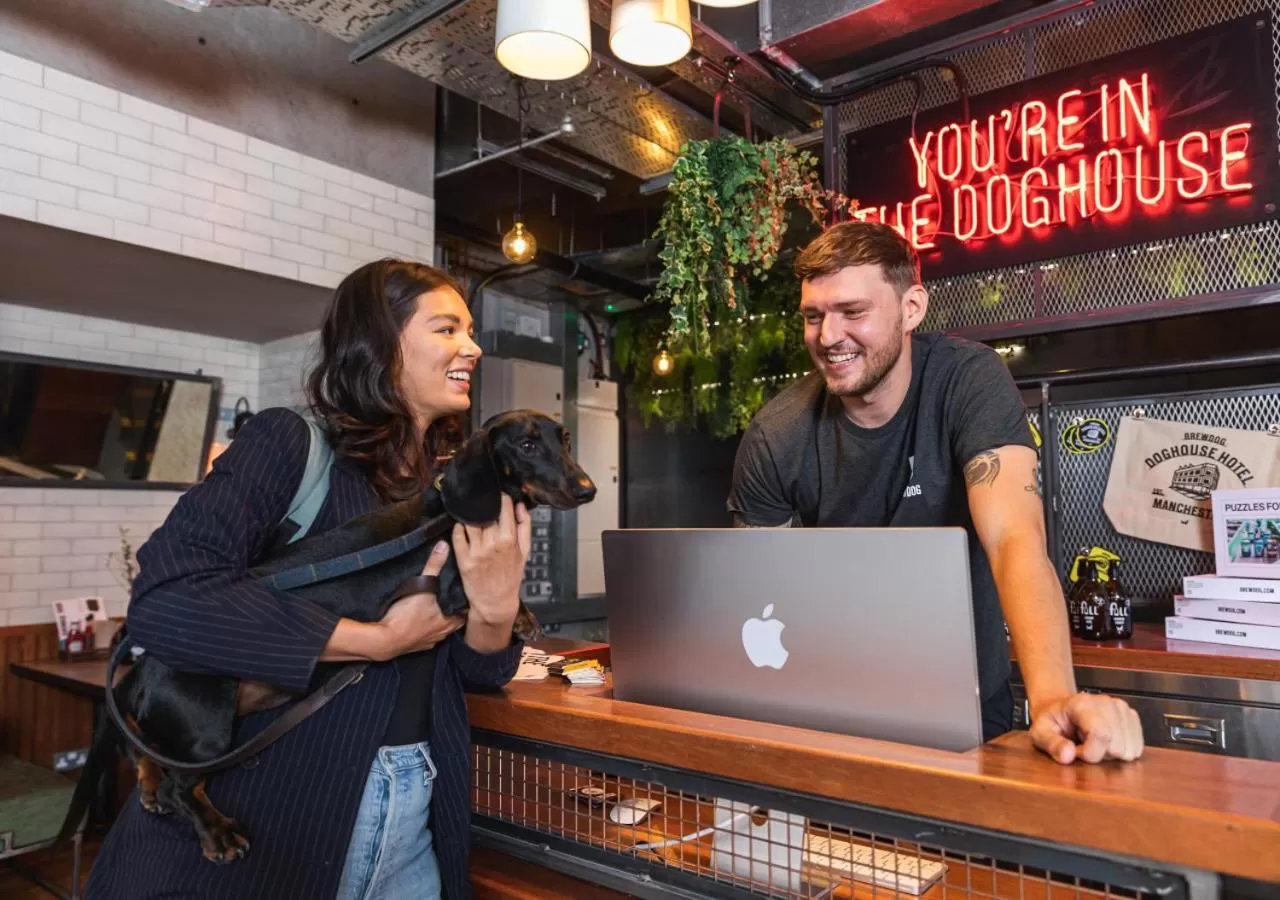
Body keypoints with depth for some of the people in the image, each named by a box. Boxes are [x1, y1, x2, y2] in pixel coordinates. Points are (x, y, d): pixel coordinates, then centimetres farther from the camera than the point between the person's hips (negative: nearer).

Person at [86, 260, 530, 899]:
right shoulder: (290, 444, -10)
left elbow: (477, 673, 6)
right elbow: (166, 601, -24)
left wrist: (496, 609, -17)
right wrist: (381, 640, -20)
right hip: (263, 815, -5)